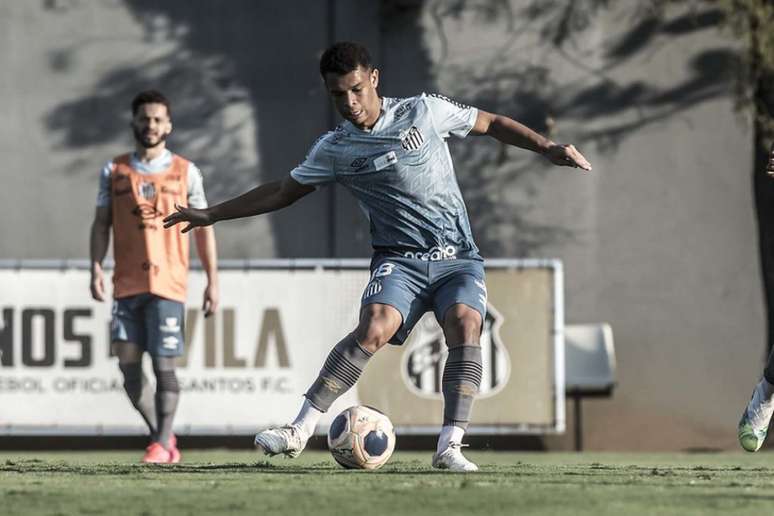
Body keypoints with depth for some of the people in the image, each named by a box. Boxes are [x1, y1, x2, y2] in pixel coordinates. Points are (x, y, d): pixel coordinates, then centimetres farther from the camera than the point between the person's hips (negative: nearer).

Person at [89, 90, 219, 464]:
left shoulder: (185, 173, 6)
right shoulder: (114, 172, 11)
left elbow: (203, 228, 8)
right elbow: (101, 223, 11)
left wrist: (212, 281, 3)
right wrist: (96, 267, -4)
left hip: (168, 282, -2)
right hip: (127, 284, 2)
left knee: (163, 364, -7)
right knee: (128, 362, -1)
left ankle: (162, 443, 0)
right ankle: (160, 433, 13)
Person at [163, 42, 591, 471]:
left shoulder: (424, 112, 3)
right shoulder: (334, 150, 7)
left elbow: (491, 124, 13)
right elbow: (281, 193, 19)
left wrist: (546, 147, 1)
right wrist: (210, 215, 17)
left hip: (457, 257, 0)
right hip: (399, 259, 0)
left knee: (464, 324, -28)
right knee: (374, 328, -27)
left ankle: (449, 447, -30)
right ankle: (300, 429, -28)